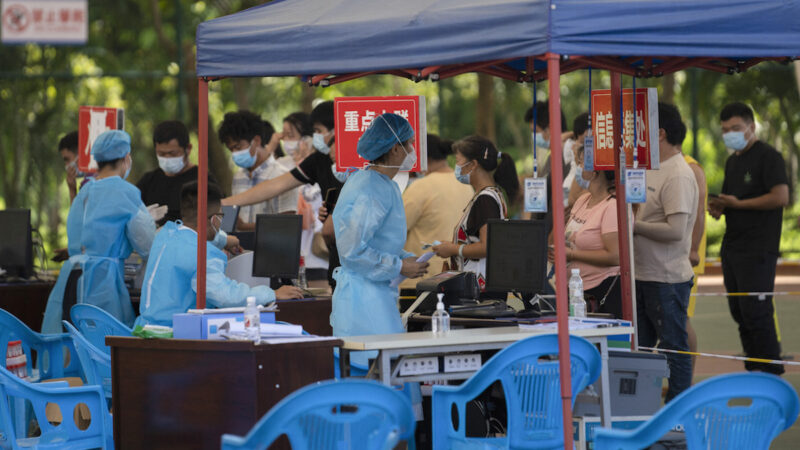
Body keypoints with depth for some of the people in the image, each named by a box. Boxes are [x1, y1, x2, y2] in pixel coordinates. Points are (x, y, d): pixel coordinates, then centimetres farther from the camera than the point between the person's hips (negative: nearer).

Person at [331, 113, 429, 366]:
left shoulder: (385, 186, 15)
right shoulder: (367, 192, -17)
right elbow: (352, 251, -20)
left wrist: (406, 259, 9)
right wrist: (399, 267, -16)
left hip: (380, 293, 10)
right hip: (364, 295, -10)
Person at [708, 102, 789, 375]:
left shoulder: (768, 156, -9)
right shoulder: (732, 161, 18)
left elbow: (781, 197, -19)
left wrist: (737, 204, -15)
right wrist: (719, 207, 6)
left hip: (758, 250, -9)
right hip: (732, 247, 9)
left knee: (755, 312, -10)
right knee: (739, 312, 10)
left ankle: (770, 370, -2)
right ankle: (753, 369, 17)